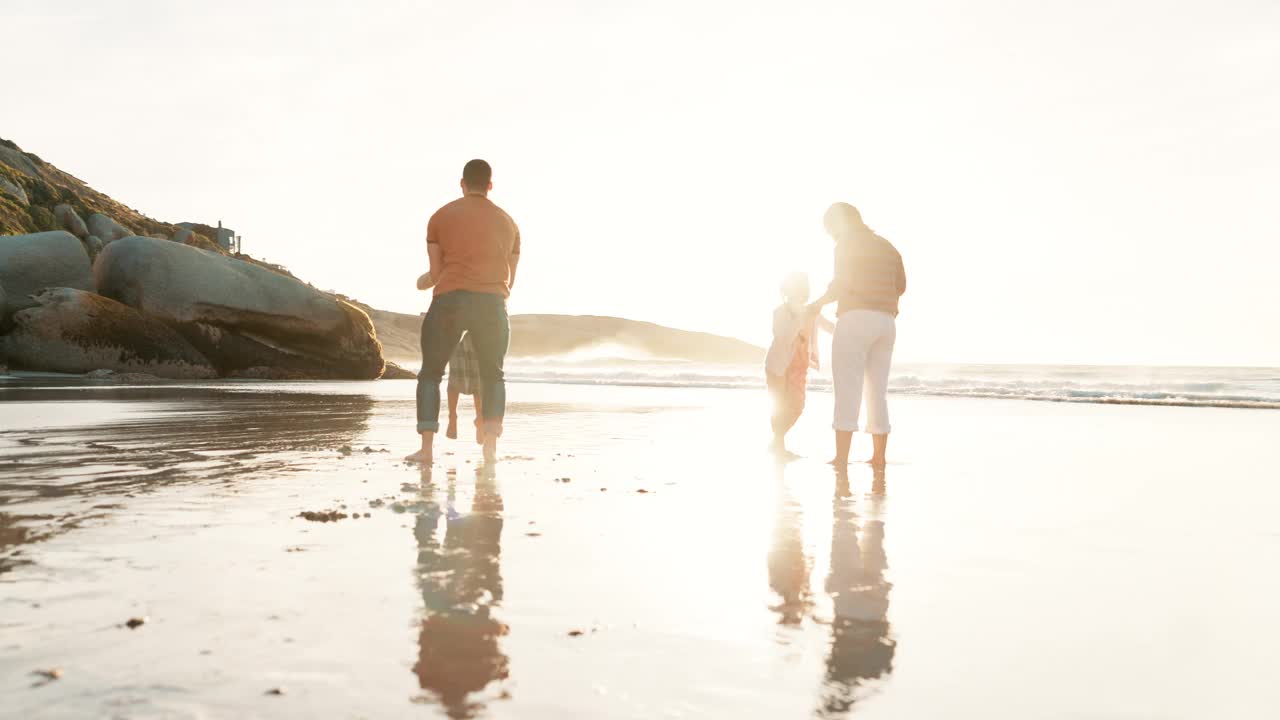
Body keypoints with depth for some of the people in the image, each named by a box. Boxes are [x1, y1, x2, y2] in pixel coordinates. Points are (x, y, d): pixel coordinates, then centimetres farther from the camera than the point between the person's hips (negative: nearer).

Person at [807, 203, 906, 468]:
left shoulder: (847, 242, 1)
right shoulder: (887, 246, 21)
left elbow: (843, 282, -10)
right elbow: (901, 285, 16)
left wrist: (819, 303, 2)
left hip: (856, 318, -6)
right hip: (886, 321, 6)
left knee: (848, 389, -9)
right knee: (878, 390, 9)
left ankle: (841, 457, -13)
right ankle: (879, 456, 7)